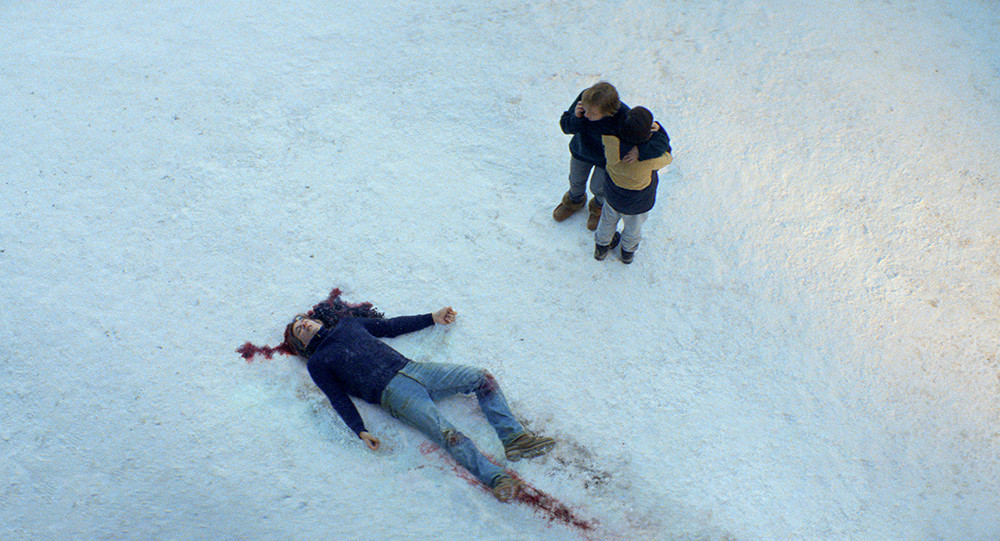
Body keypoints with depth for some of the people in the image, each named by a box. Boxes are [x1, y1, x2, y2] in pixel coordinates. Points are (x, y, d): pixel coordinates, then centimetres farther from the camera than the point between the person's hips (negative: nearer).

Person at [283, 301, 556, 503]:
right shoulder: (317, 364, 12)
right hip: (392, 392, -6)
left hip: (412, 369, 6)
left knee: (482, 378, -9)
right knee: (448, 434, -28)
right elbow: (339, 399, 2)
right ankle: (496, 479, -33)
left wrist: (432, 318, 31)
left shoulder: (348, 324, 26)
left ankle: (514, 438, -15)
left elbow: (393, 326, 31)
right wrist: (361, 431, -13)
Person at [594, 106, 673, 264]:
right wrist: (657, 129, -18)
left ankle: (601, 246, 60)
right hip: (639, 200, -2)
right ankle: (628, 251, 61)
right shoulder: (650, 158, -41)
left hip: (613, 192, 2)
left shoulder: (610, 142, -36)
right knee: (634, 223, 31)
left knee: (610, 216, 34)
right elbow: (666, 157, -18)